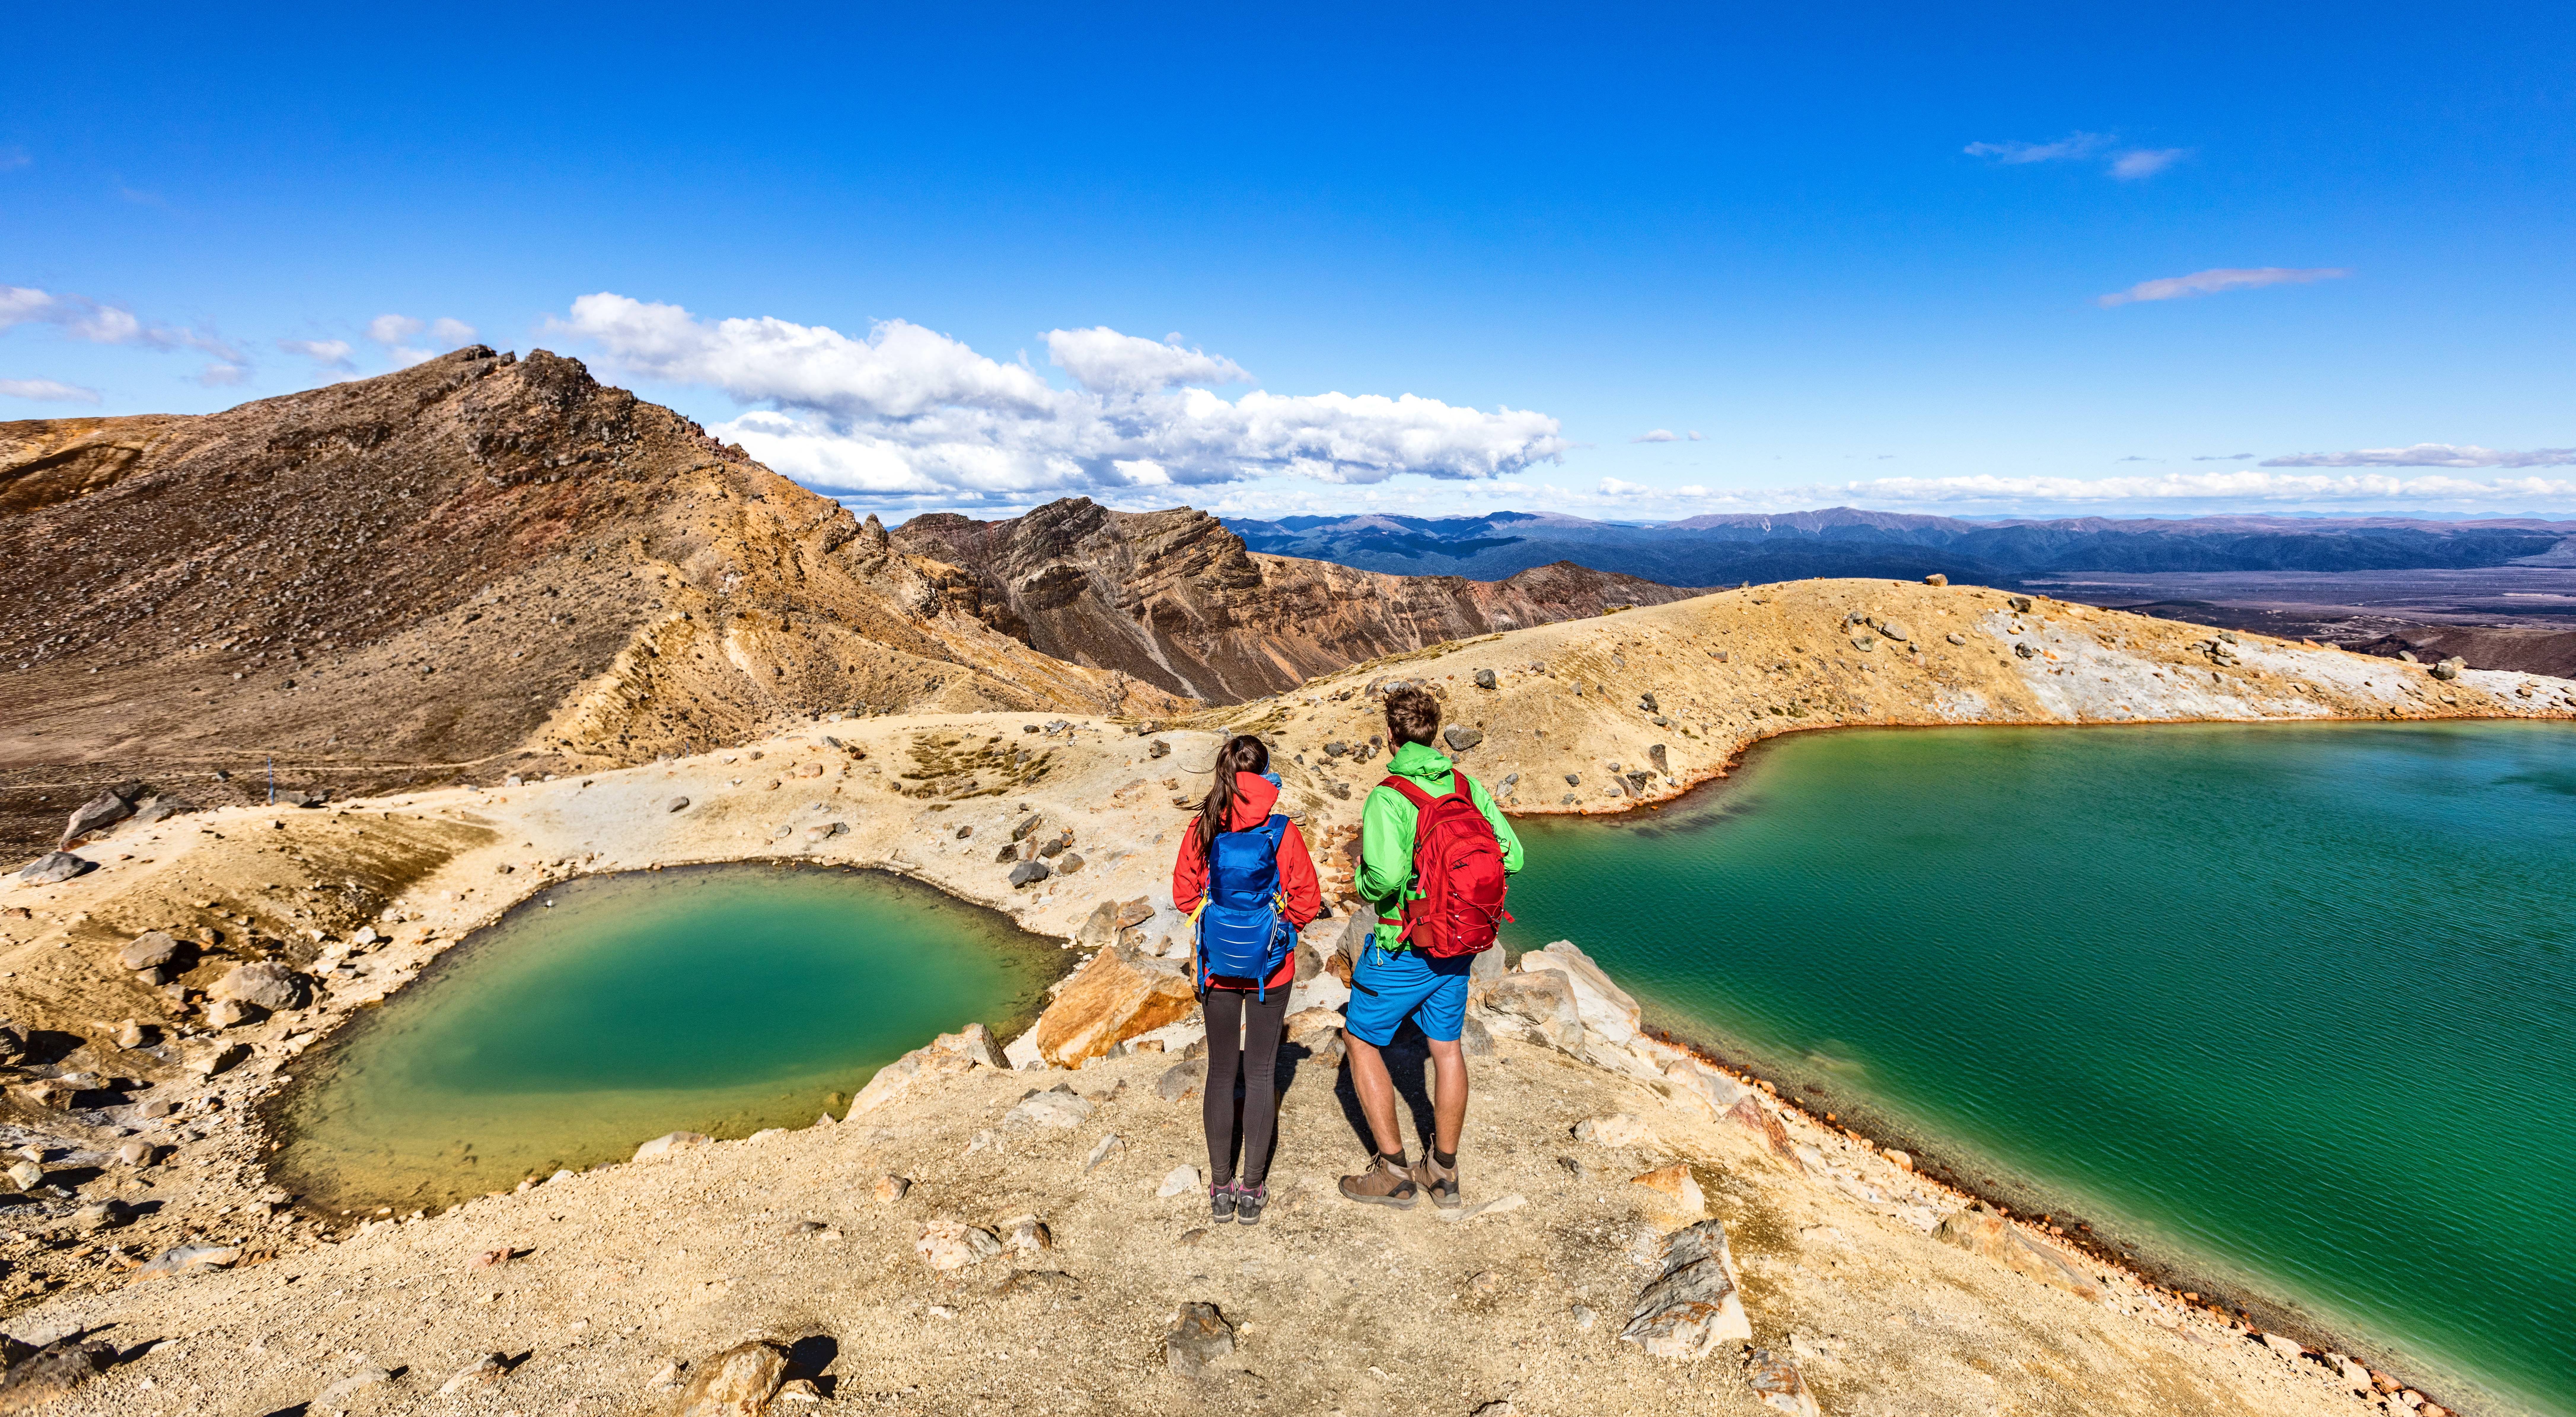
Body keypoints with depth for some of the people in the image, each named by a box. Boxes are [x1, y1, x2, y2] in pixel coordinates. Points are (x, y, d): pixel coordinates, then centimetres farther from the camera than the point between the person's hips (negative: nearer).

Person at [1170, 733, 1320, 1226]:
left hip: (1217, 963, 2)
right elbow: (1308, 900, -8)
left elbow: (1184, 893, 1)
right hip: (1270, 965, -2)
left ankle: (1221, 1188, 21)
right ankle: (1253, 1190, 17)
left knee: (1221, 1071, 14)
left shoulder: (1202, 830, -9)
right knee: (1261, 1073, 10)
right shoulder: (1282, 832, -15)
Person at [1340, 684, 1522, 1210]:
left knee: (1362, 1044, 12)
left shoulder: (1387, 797, -21)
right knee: (1447, 1048, 18)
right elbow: (1512, 857, -2)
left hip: (1402, 947, -6)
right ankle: (1443, 1175, 30)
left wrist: (1366, 888, -11)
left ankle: (1394, 1174, 17)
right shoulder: (1468, 787, -3)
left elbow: (1386, 874, -34)